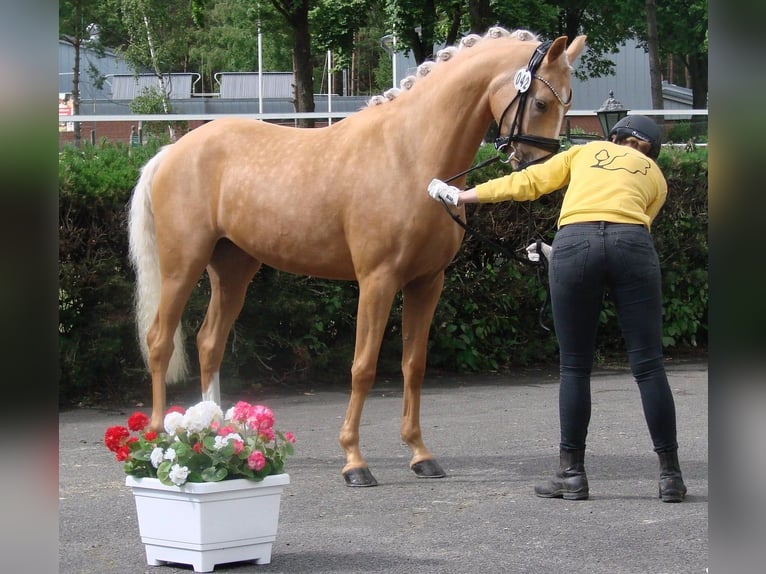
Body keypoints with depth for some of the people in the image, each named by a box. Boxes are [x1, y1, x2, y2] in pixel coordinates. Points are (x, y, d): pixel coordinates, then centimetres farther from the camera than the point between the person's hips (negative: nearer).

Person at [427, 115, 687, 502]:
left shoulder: (585, 152, 30)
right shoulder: (655, 176, 29)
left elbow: (526, 182, 27)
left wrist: (464, 195, 36)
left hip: (575, 242, 0)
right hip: (632, 245, 0)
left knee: (574, 368, 9)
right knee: (648, 365, 3)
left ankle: (572, 473, 13)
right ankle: (670, 476, 4)